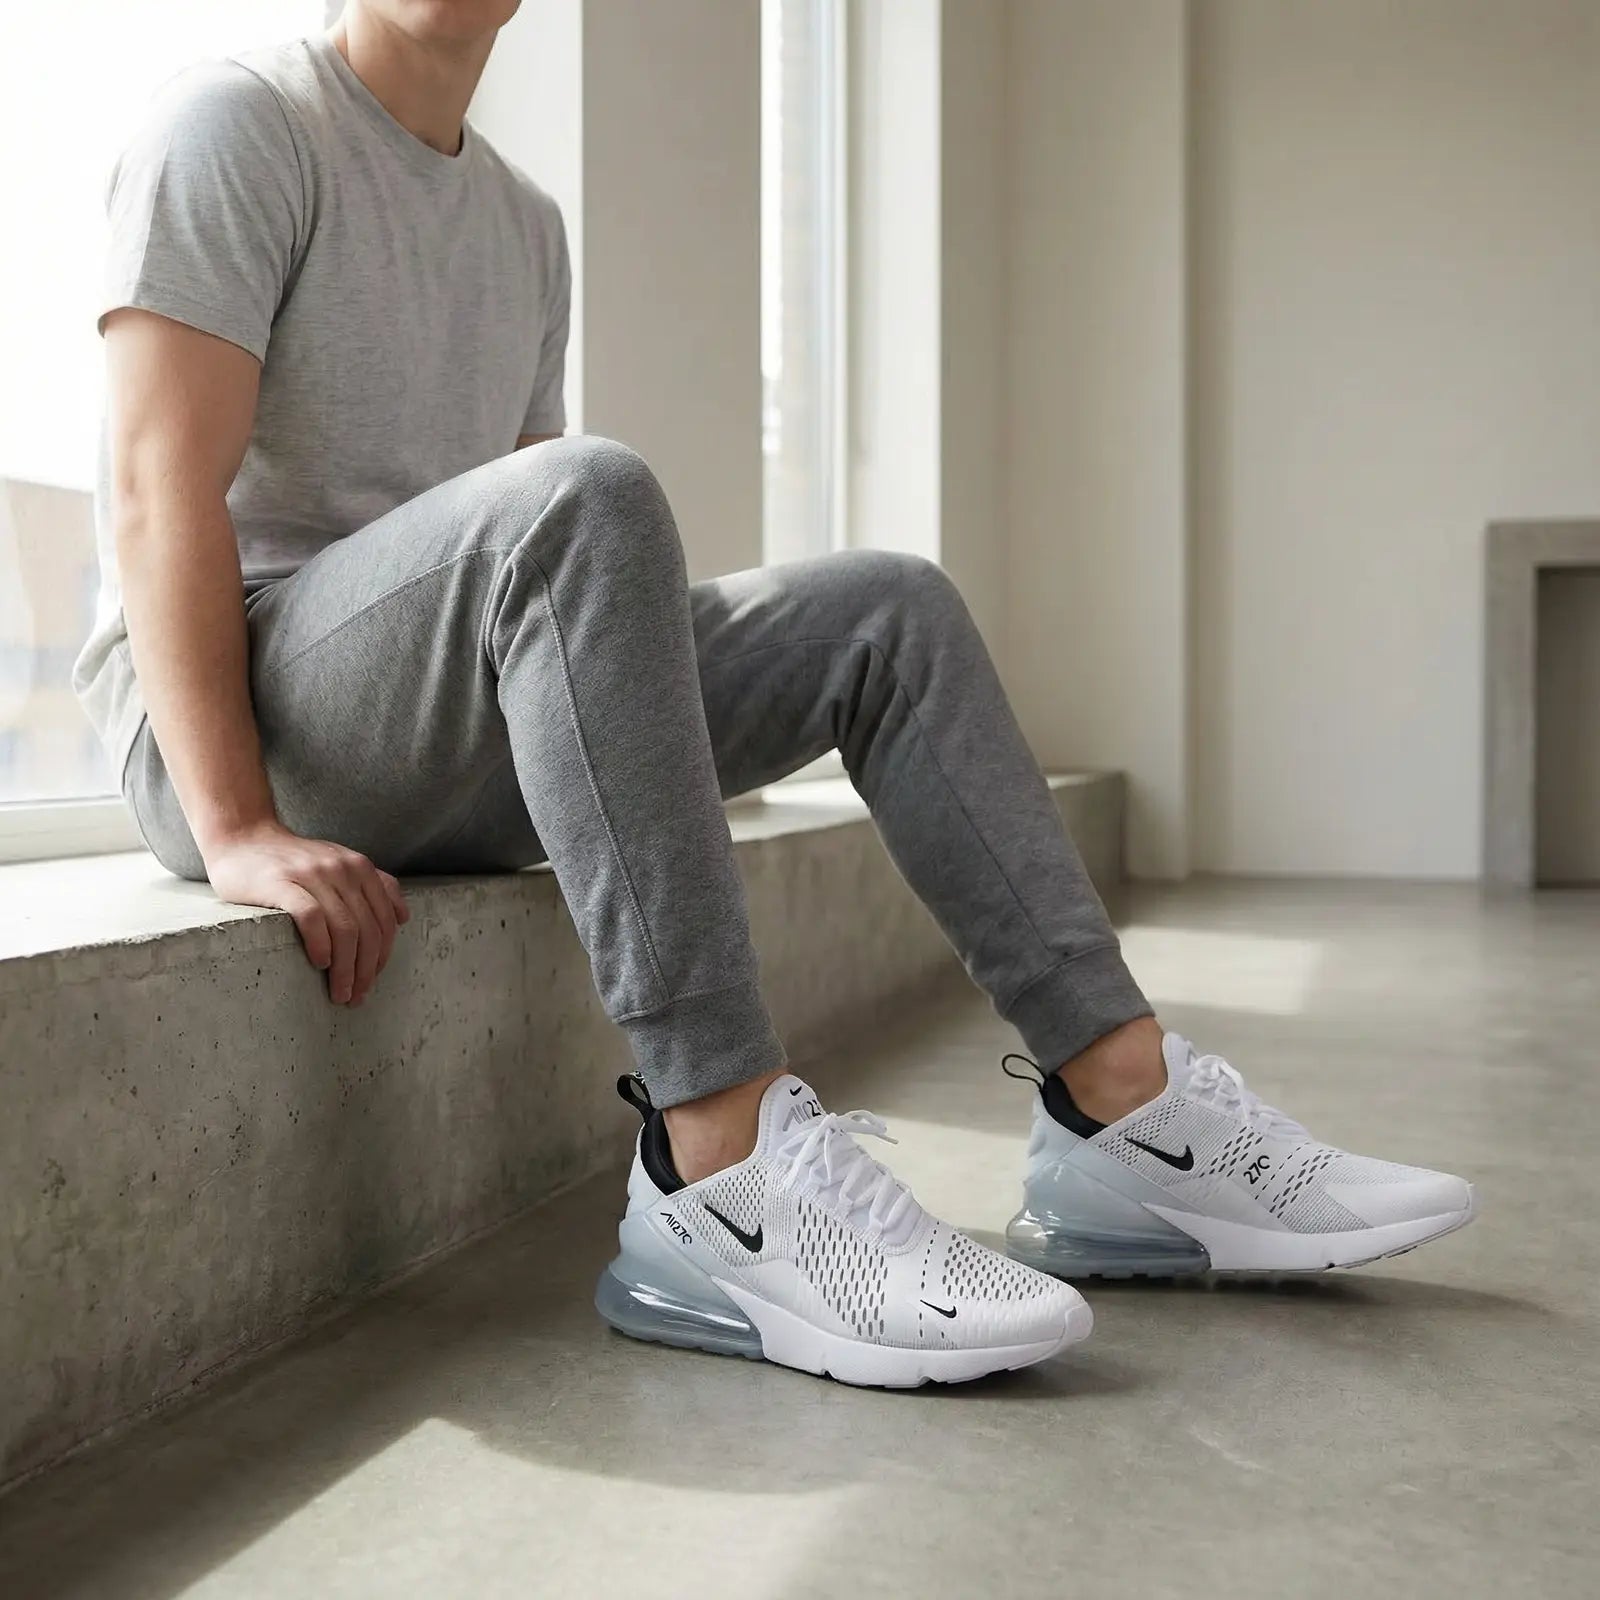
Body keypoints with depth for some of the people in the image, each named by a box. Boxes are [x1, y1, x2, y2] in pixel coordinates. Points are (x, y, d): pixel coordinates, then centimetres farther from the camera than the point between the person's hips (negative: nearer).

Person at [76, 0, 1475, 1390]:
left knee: (889, 614, -4)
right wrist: (238, 831, -25)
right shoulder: (241, 126, -3)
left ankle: (1128, 1118, -11)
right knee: (583, 498, -34)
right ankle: (724, 1172, -38)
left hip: (460, 751, 7)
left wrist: (655, 773, 6)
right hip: (222, 711, -7)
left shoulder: (525, 224, 18)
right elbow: (158, 484, -15)